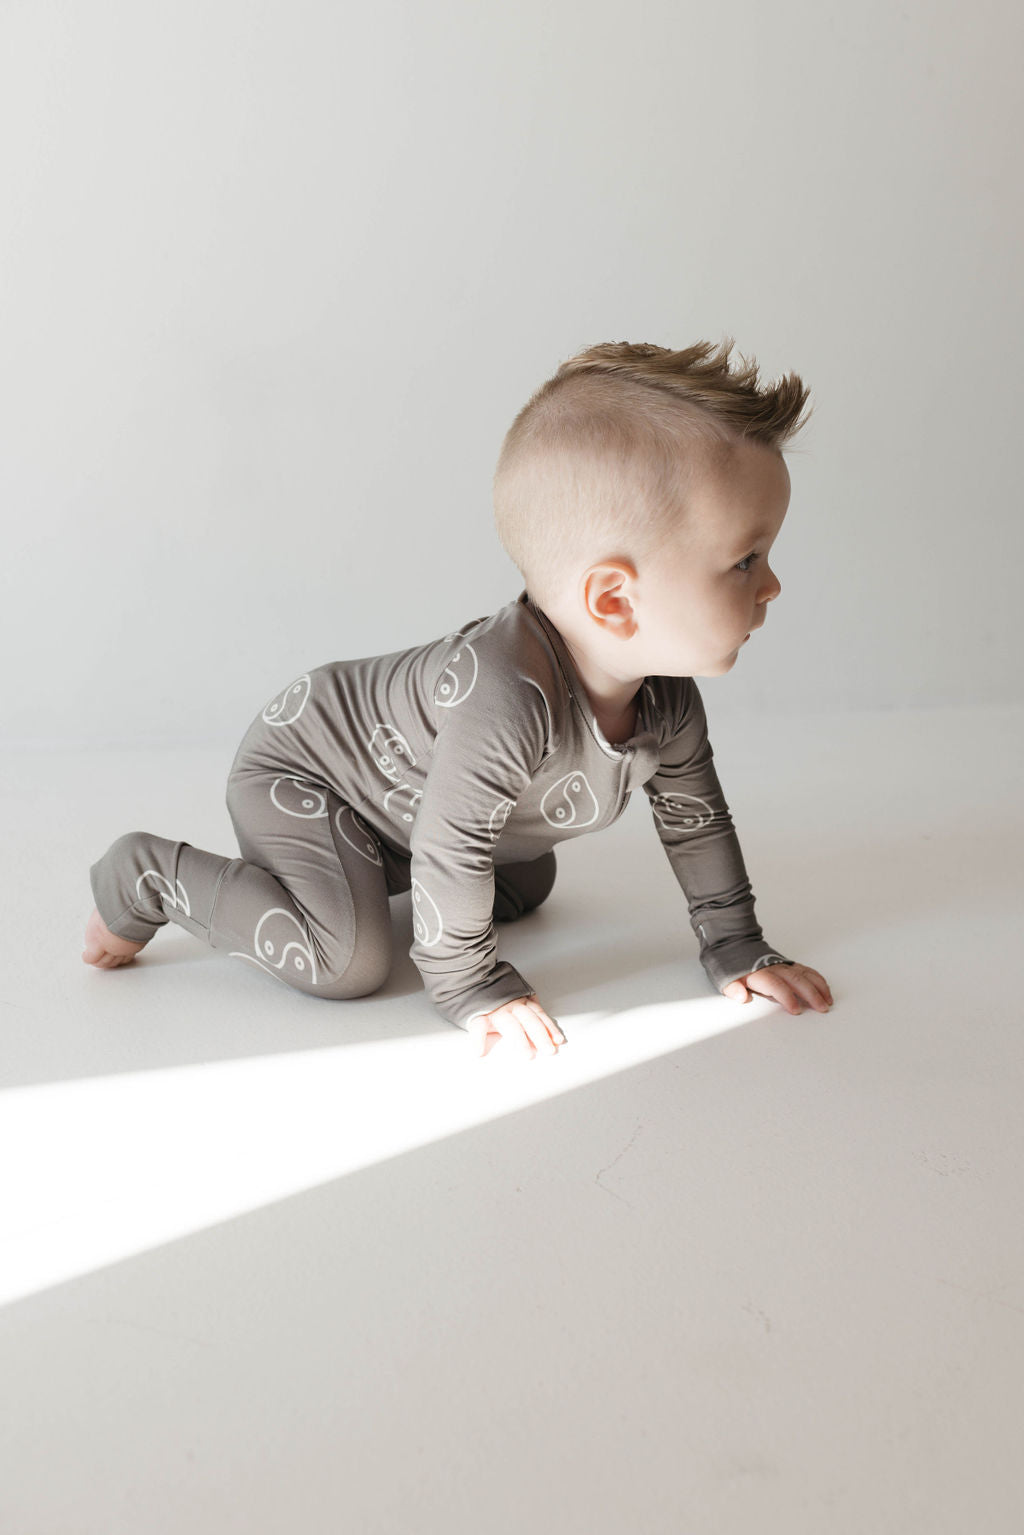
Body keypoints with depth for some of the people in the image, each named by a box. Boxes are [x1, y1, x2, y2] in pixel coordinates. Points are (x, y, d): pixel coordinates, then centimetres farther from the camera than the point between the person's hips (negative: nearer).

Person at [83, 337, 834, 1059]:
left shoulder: (668, 700, -16)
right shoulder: (507, 699, -45)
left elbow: (696, 818, 1)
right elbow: (451, 843, -34)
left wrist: (737, 949, 5)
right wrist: (470, 986, -21)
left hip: (401, 782, 9)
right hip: (292, 769, -9)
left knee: (526, 886, 19)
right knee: (346, 959, -24)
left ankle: (369, 862, 35)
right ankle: (148, 875, -3)